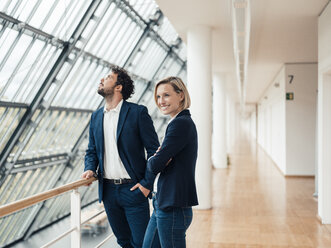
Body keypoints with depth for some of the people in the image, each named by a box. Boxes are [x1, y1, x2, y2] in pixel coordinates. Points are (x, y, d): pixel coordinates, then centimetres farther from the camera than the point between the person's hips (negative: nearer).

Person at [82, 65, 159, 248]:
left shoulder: (138, 112, -8)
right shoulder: (96, 116, 10)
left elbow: (154, 150, -7)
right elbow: (92, 150, 18)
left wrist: (147, 183, -12)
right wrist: (90, 169, -2)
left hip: (132, 189, -5)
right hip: (108, 190, 5)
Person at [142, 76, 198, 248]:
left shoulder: (180, 124, -18)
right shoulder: (183, 122, 13)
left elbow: (155, 166, -22)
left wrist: (151, 161, 0)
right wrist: (159, 159, -8)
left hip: (174, 208, -10)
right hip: (163, 205, 10)